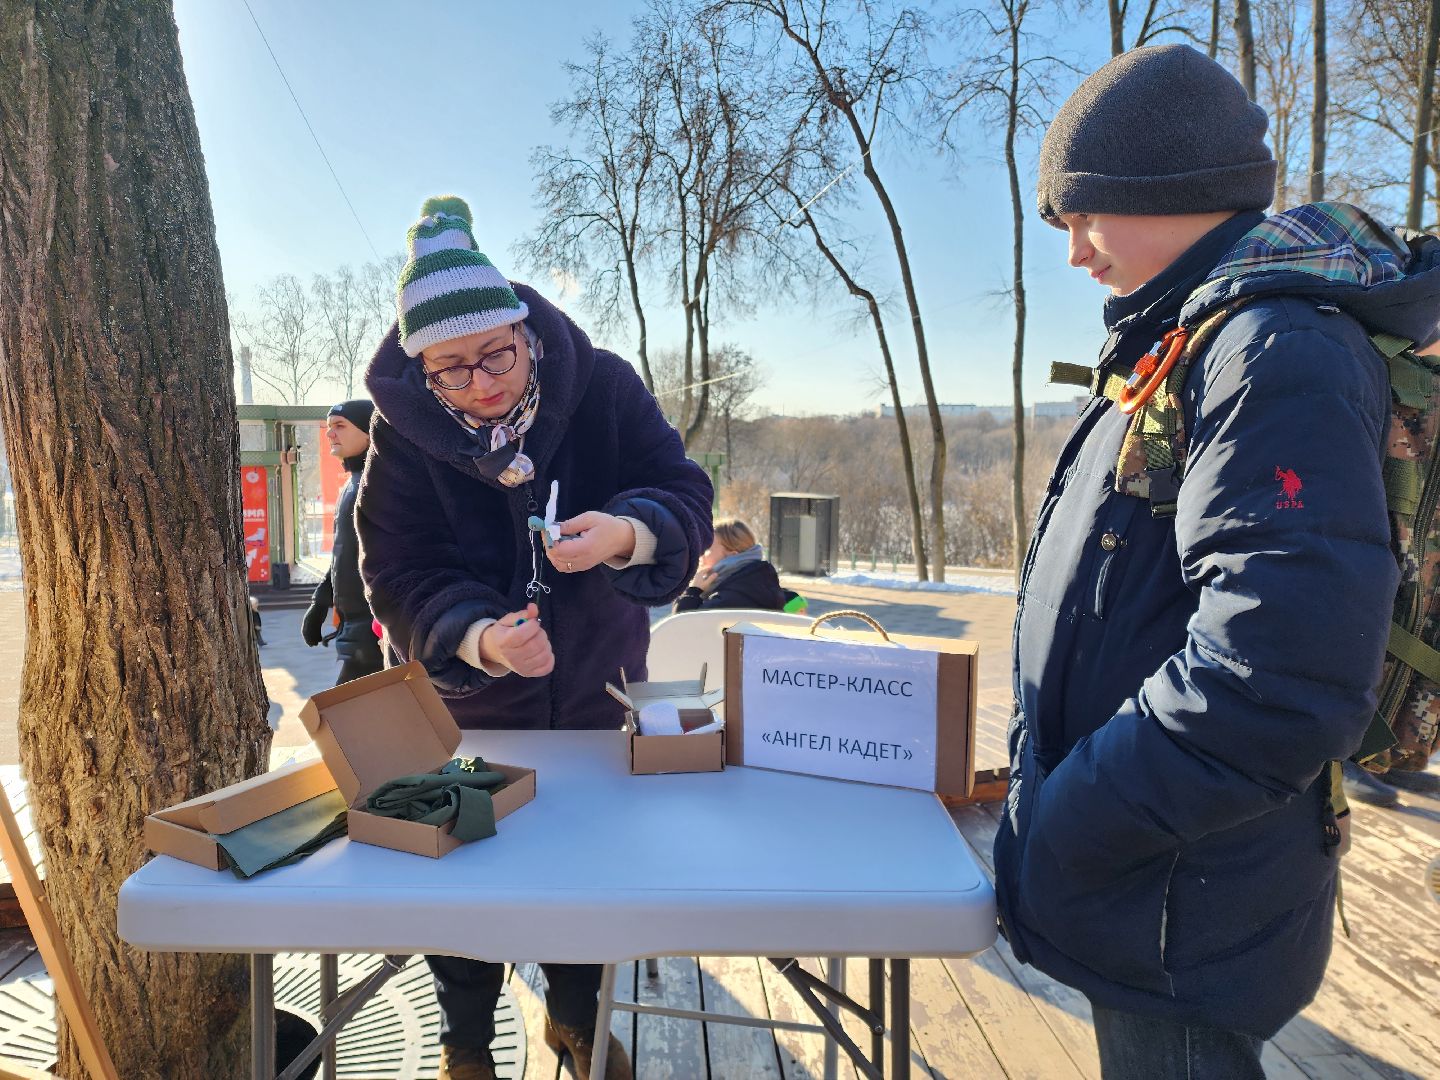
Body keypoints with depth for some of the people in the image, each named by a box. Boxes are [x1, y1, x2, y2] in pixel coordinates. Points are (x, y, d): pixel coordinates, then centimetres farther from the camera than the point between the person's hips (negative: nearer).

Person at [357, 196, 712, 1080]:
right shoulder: (405, 431, -18)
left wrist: (625, 533, -44)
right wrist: (478, 639, -41)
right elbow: (401, 576, -21)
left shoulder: (601, 386, -18)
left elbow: (685, 494, -21)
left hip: (599, 684, 1)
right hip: (468, 695, -1)